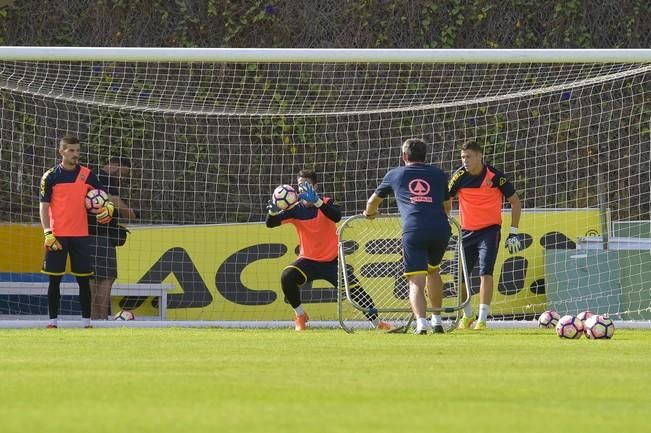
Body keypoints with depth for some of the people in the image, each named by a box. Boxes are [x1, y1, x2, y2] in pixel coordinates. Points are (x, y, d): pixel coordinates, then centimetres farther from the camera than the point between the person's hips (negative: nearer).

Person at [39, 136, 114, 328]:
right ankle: (52, 321, 7)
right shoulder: (51, 176, 0)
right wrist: (48, 233, -10)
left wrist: (108, 207, -13)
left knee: (84, 280, 1)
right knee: (54, 280, 1)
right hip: (57, 236, -2)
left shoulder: (86, 174, 6)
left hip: (80, 235, 2)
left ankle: (86, 321, 6)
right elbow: (43, 206, -1)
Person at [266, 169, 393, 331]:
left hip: (331, 261, -1)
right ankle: (300, 316, -8)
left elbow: (336, 217, -32)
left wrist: (317, 202, -46)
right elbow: (270, 223, -13)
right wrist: (272, 211, -37)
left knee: (356, 290, -9)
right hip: (308, 260, 1)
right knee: (287, 277, -27)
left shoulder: (326, 203, -9)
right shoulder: (296, 210, -5)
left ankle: (377, 322, 11)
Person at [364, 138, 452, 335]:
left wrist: (369, 212, 58)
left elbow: (374, 200, 35)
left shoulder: (395, 174, 19)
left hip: (413, 231, -3)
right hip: (441, 229, 3)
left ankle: (421, 324, -27)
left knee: (416, 281, -7)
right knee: (432, 270, 27)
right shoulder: (438, 174, 22)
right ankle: (437, 321, 32)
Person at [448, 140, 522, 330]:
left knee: (485, 273, -18)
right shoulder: (459, 176, -6)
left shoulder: (495, 176, -12)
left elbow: (515, 202, -2)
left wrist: (513, 233, -5)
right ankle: (468, 315, 26)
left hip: (490, 230, -3)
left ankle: (482, 319, -15)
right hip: (467, 232, 3)